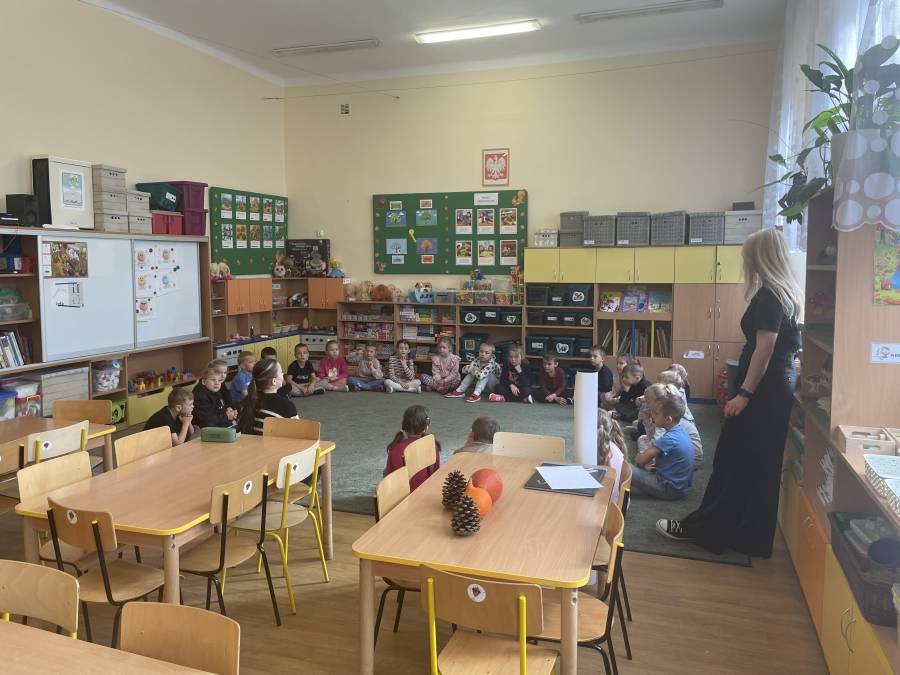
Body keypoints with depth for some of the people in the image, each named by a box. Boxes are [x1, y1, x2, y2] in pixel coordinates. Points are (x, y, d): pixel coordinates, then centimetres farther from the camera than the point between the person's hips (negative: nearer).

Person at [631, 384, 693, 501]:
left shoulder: (669, 438, -22)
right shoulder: (680, 432, 8)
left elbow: (639, 460, -20)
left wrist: (643, 464, 1)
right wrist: (646, 463, 1)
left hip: (670, 490, -10)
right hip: (680, 486, 10)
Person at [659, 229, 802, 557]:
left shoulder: (768, 296, -16)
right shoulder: (788, 293, 11)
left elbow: (765, 349, -22)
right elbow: (784, 345, 14)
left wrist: (744, 394, -21)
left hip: (763, 392, -9)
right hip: (778, 388, 9)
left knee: (734, 462, -1)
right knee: (760, 466, 15)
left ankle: (703, 528, 9)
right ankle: (751, 536, 25)